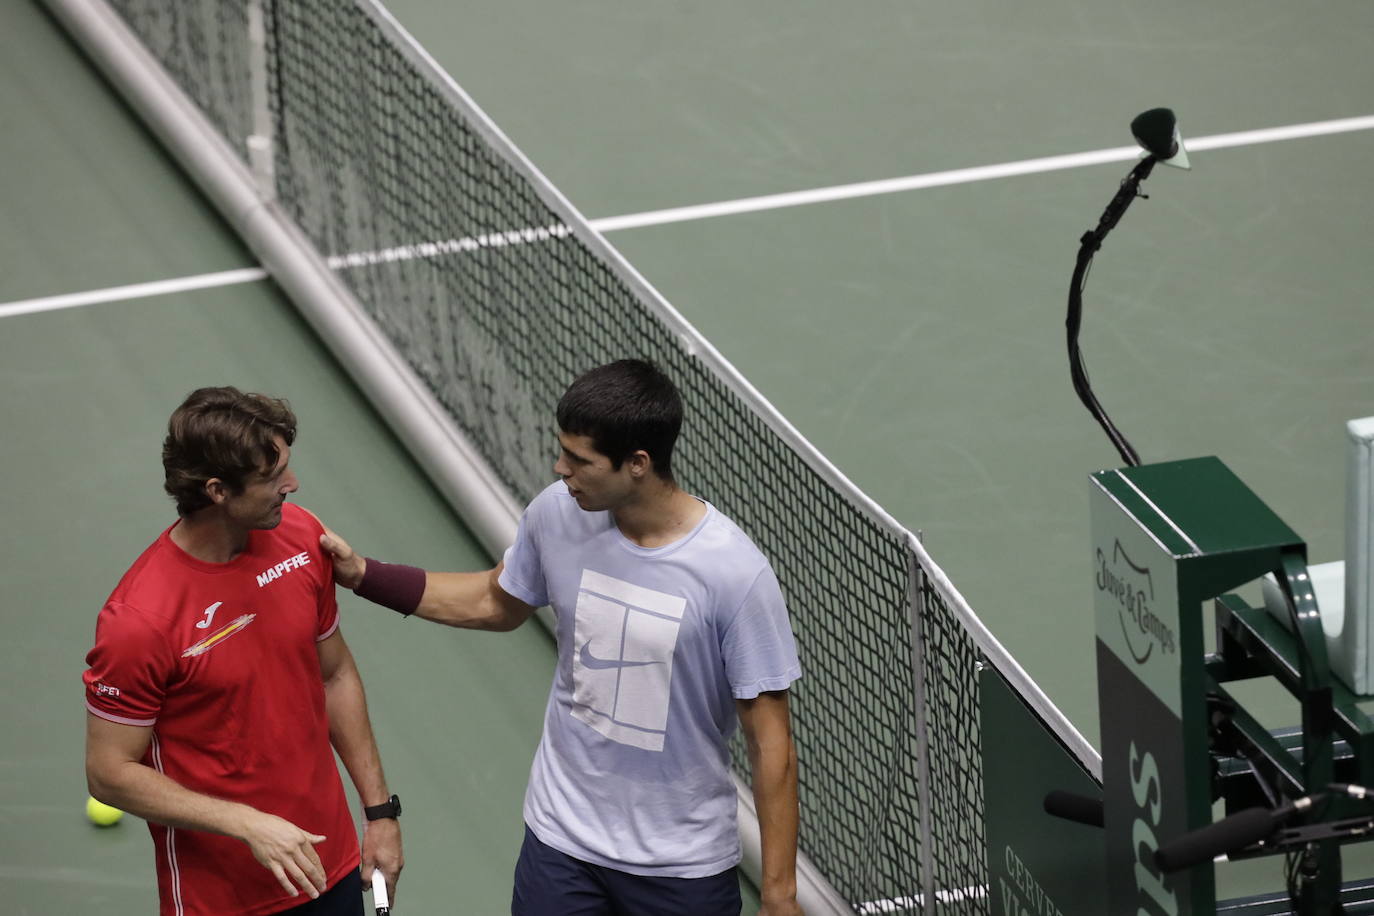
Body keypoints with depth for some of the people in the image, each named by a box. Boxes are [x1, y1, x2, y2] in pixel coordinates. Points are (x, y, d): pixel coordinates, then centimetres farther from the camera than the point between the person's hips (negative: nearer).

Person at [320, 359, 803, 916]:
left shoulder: (736, 575, -24)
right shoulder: (558, 513, -9)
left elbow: (770, 744, -17)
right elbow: (496, 604, 14)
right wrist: (364, 575, 8)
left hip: (684, 869, -4)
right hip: (560, 843, 4)